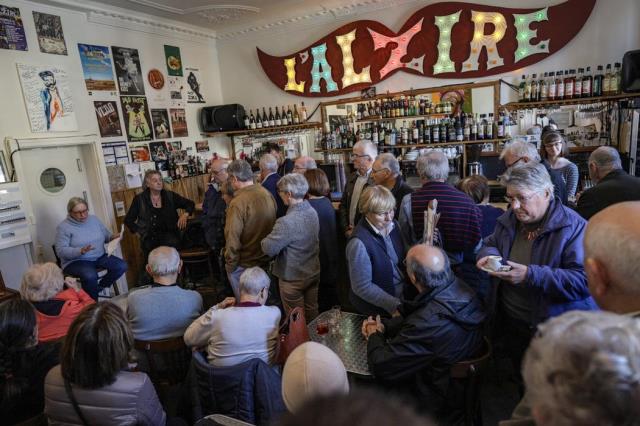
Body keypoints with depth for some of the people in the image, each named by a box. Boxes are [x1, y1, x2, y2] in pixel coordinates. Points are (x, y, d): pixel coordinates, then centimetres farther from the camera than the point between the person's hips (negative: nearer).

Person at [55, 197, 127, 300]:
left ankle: (99, 287, 3)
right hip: (76, 261, -5)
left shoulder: (94, 219, 9)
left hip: (100, 257, 5)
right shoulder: (63, 227, -7)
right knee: (90, 275, -37)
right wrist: (80, 251, -31)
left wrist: (112, 237, -6)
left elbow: (106, 235, 18)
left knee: (121, 266, -20)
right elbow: (61, 251, -14)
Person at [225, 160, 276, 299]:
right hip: (265, 260, 6)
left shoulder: (238, 203, -24)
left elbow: (233, 239, -23)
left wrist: (230, 265, -9)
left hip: (244, 266, -6)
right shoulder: (267, 194, -4)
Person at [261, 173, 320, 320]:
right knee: (312, 313, 24)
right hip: (313, 273, 7)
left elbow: (269, 249, -27)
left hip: (293, 279, -7)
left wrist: (267, 238, -4)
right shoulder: (313, 212, -6)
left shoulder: (287, 222, -30)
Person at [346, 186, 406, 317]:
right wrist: (394, 305, -18)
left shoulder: (393, 225, -2)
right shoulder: (359, 243, -24)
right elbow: (362, 287, -19)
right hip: (378, 309, -6)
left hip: (403, 295, 6)